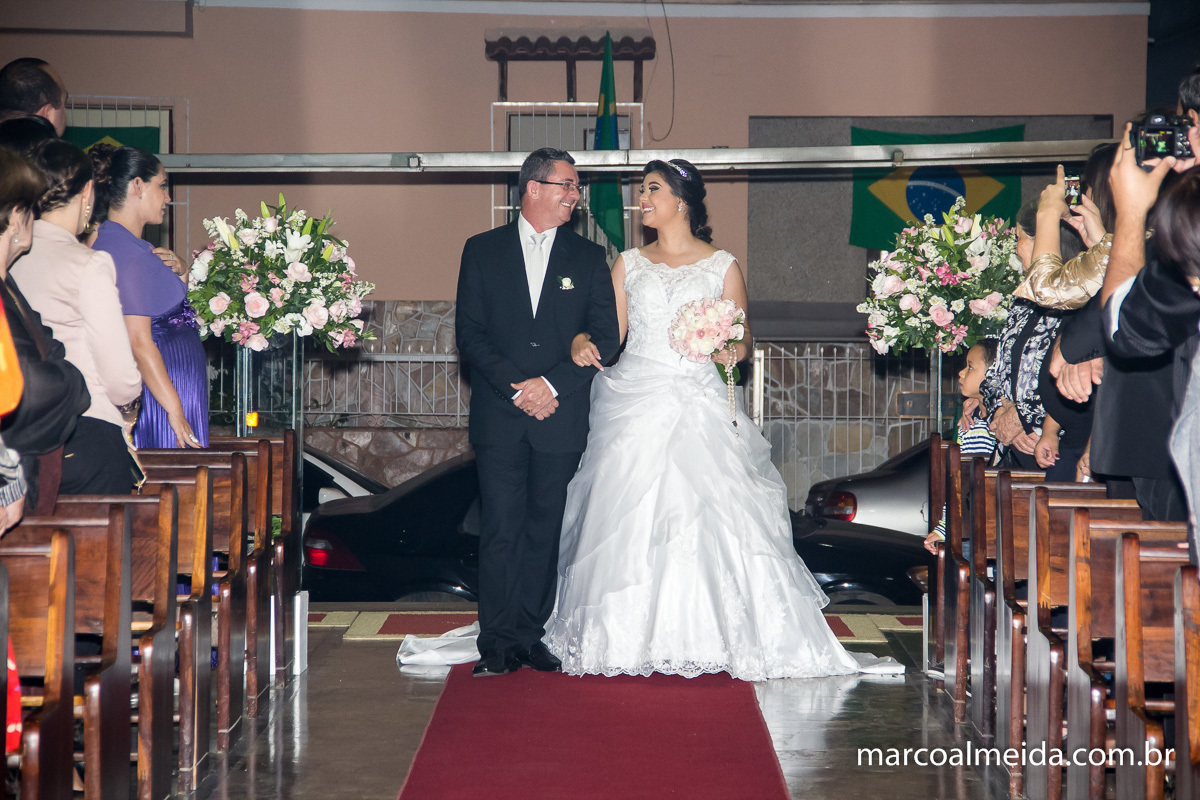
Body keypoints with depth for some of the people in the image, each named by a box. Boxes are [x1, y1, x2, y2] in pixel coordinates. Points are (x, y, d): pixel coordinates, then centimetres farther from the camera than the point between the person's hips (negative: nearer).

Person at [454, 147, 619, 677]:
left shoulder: (588, 257, 9)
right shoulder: (483, 251, 6)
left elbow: (605, 338, 2)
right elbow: (469, 333, 0)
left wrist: (553, 384, -10)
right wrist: (514, 388, -11)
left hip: (560, 416, 2)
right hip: (499, 417, -1)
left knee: (544, 529, 5)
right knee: (500, 529, -5)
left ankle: (530, 635, 12)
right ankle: (497, 643, -1)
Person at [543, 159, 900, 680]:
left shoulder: (722, 267, 6)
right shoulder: (629, 264, 13)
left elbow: (741, 343, 7)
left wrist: (731, 348, -16)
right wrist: (582, 342, -11)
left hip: (698, 406, -2)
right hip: (634, 403, 2)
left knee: (706, 519, -9)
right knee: (630, 521, -2)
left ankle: (703, 637, -1)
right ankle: (632, 637, 6)